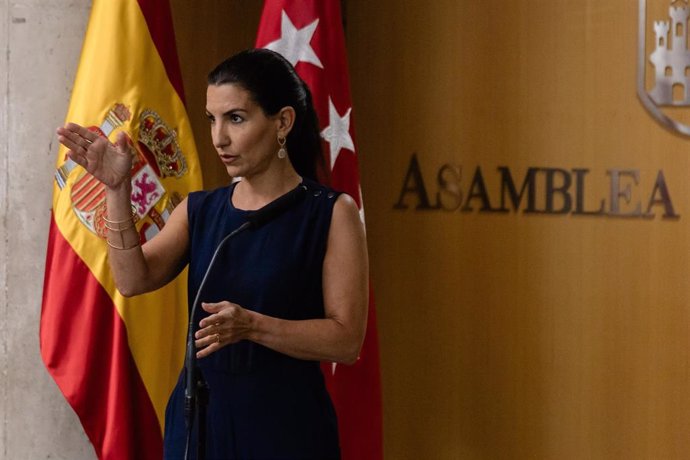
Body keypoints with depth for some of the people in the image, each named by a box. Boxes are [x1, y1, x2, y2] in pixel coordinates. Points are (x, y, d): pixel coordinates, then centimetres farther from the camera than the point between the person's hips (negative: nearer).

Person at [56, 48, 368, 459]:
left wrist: (251, 326, -24)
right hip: (198, 418, 4)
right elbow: (134, 280, -7)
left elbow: (346, 340, -12)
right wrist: (117, 189, -16)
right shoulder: (198, 210, 8)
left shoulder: (331, 213, -5)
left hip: (285, 426, -4)